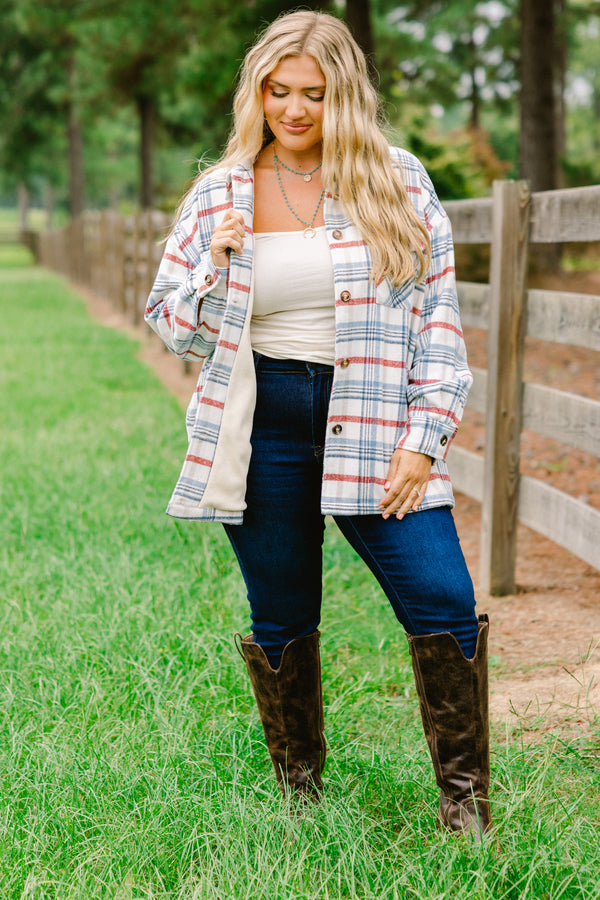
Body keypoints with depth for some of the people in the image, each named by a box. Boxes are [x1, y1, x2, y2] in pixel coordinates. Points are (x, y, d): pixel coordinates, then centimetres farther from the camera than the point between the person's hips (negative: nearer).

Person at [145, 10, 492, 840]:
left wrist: (425, 437, -6)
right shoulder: (219, 194, 5)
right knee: (281, 623, 10)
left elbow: (438, 316, 2)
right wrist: (217, 265, -10)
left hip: (371, 424, -1)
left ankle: (466, 802, 8)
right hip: (262, 424, 1)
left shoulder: (399, 183, 2)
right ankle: (299, 795, 29)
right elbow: (172, 326, 10)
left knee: (446, 608, -8)